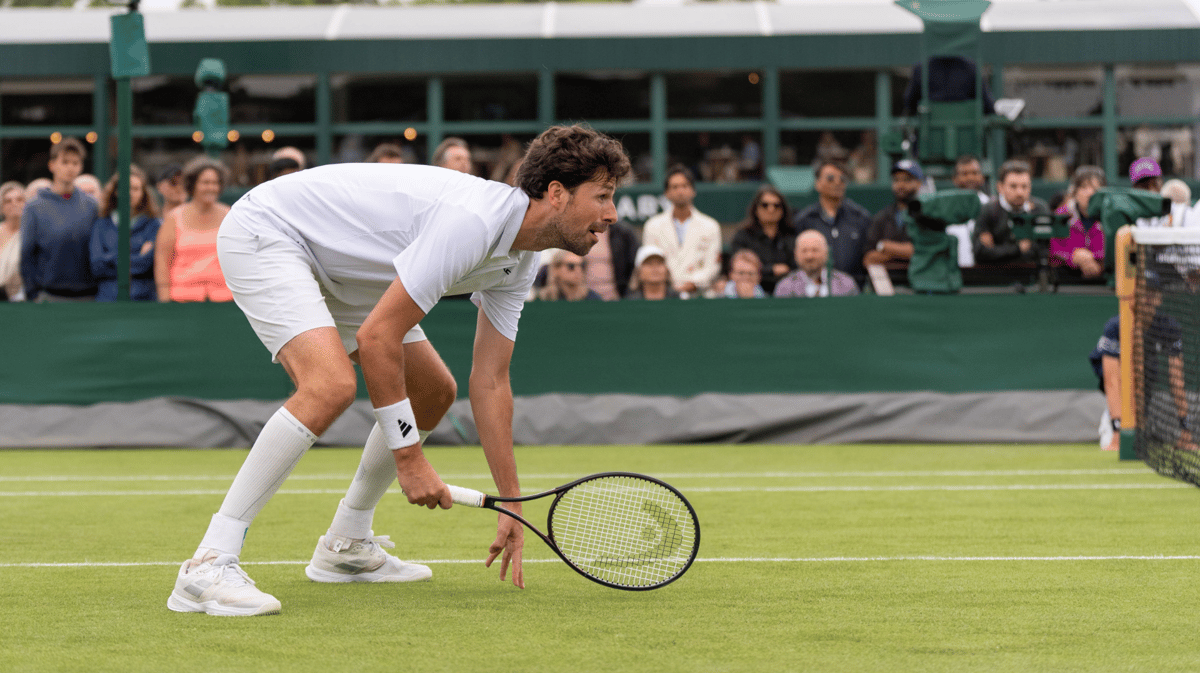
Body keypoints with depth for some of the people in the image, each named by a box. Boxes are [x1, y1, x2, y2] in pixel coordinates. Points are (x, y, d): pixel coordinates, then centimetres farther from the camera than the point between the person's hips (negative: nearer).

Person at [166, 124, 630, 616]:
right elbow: (376, 338, -31)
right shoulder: (471, 223, -31)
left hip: (336, 273, 10)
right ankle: (209, 566, -33)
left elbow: (490, 383, 5)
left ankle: (345, 546, 25)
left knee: (433, 391, 10)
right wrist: (408, 455, -25)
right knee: (332, 385, -31)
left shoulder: (520, 262, 0)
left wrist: (511, 506, 3)